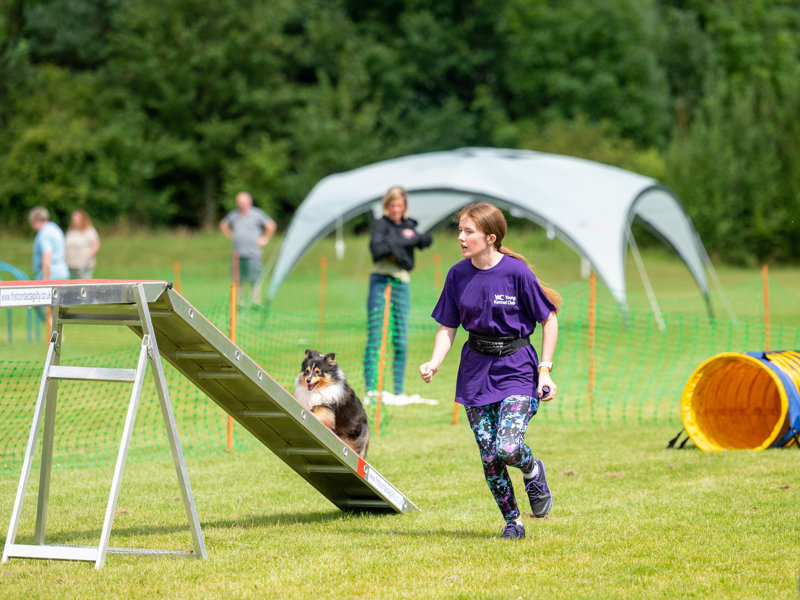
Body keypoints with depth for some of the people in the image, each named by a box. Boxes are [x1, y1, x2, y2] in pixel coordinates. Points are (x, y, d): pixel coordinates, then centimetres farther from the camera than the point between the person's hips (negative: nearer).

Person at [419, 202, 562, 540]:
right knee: (489, 457, 1)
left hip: (515, 368, -4)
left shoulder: (516, 272, -13)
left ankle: (533, 472, 15)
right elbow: (447, 327, 5)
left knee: (507, 448, -20)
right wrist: (434, 364, -12)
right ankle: (512, 522, 19)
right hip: (476, 370, 4)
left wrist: (545, 370, -10)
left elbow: (549, 320, -5)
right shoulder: (458, 275, 0)